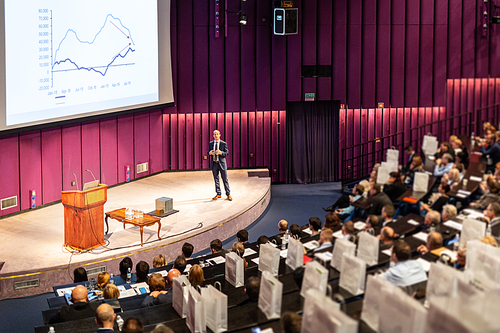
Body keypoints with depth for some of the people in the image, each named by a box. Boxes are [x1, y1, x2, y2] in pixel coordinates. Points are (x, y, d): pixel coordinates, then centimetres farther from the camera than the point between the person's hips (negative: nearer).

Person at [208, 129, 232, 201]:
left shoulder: (223, 143, -2)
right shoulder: (211, 143, 8)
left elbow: (227, 153, -3)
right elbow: (208, 152, 13)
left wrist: (221, 152, -22)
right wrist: (210, 153, -12)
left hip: (221, 163, -3)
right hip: (214, 163, 3)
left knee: (225, 179, -1)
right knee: (216, 179, 9)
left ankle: (228, 194, 5)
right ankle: (218, 194, 17)